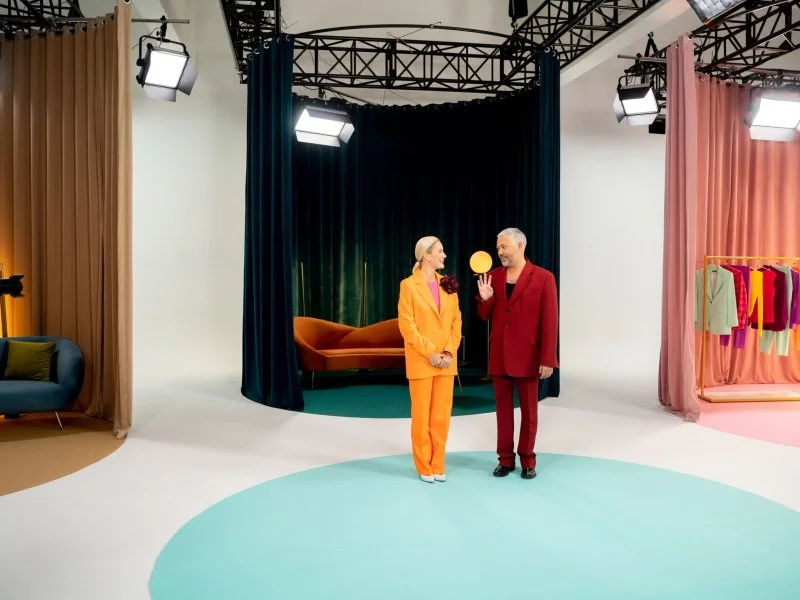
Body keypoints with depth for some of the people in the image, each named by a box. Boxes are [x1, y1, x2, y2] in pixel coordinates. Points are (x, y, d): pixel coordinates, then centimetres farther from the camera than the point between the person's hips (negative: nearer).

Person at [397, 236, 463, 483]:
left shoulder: (448, 285, 8)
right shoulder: (409, 285, -6)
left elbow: (456, 321, 7)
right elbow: (407, 326, -10)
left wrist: (449, 353, -5)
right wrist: (430, 354, -14)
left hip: (446, 361, 4)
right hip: (421, 361, -4)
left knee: (442, 414, 8)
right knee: (422, 415, 4)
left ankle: (437, 465, 20)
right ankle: (424, 466, 16)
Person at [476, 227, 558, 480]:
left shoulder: (543, 278, -7)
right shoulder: (493, 276, 6)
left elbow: (550, 321, -10)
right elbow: (485, 315, 11)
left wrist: (547, 359, -14)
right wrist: (485, 299, -11)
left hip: (527, 356, -4)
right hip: (499, 356, 4)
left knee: (529, 410, 8)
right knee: (503, 408, 11)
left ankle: (527, 460, 21)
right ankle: (505, 459, 22)